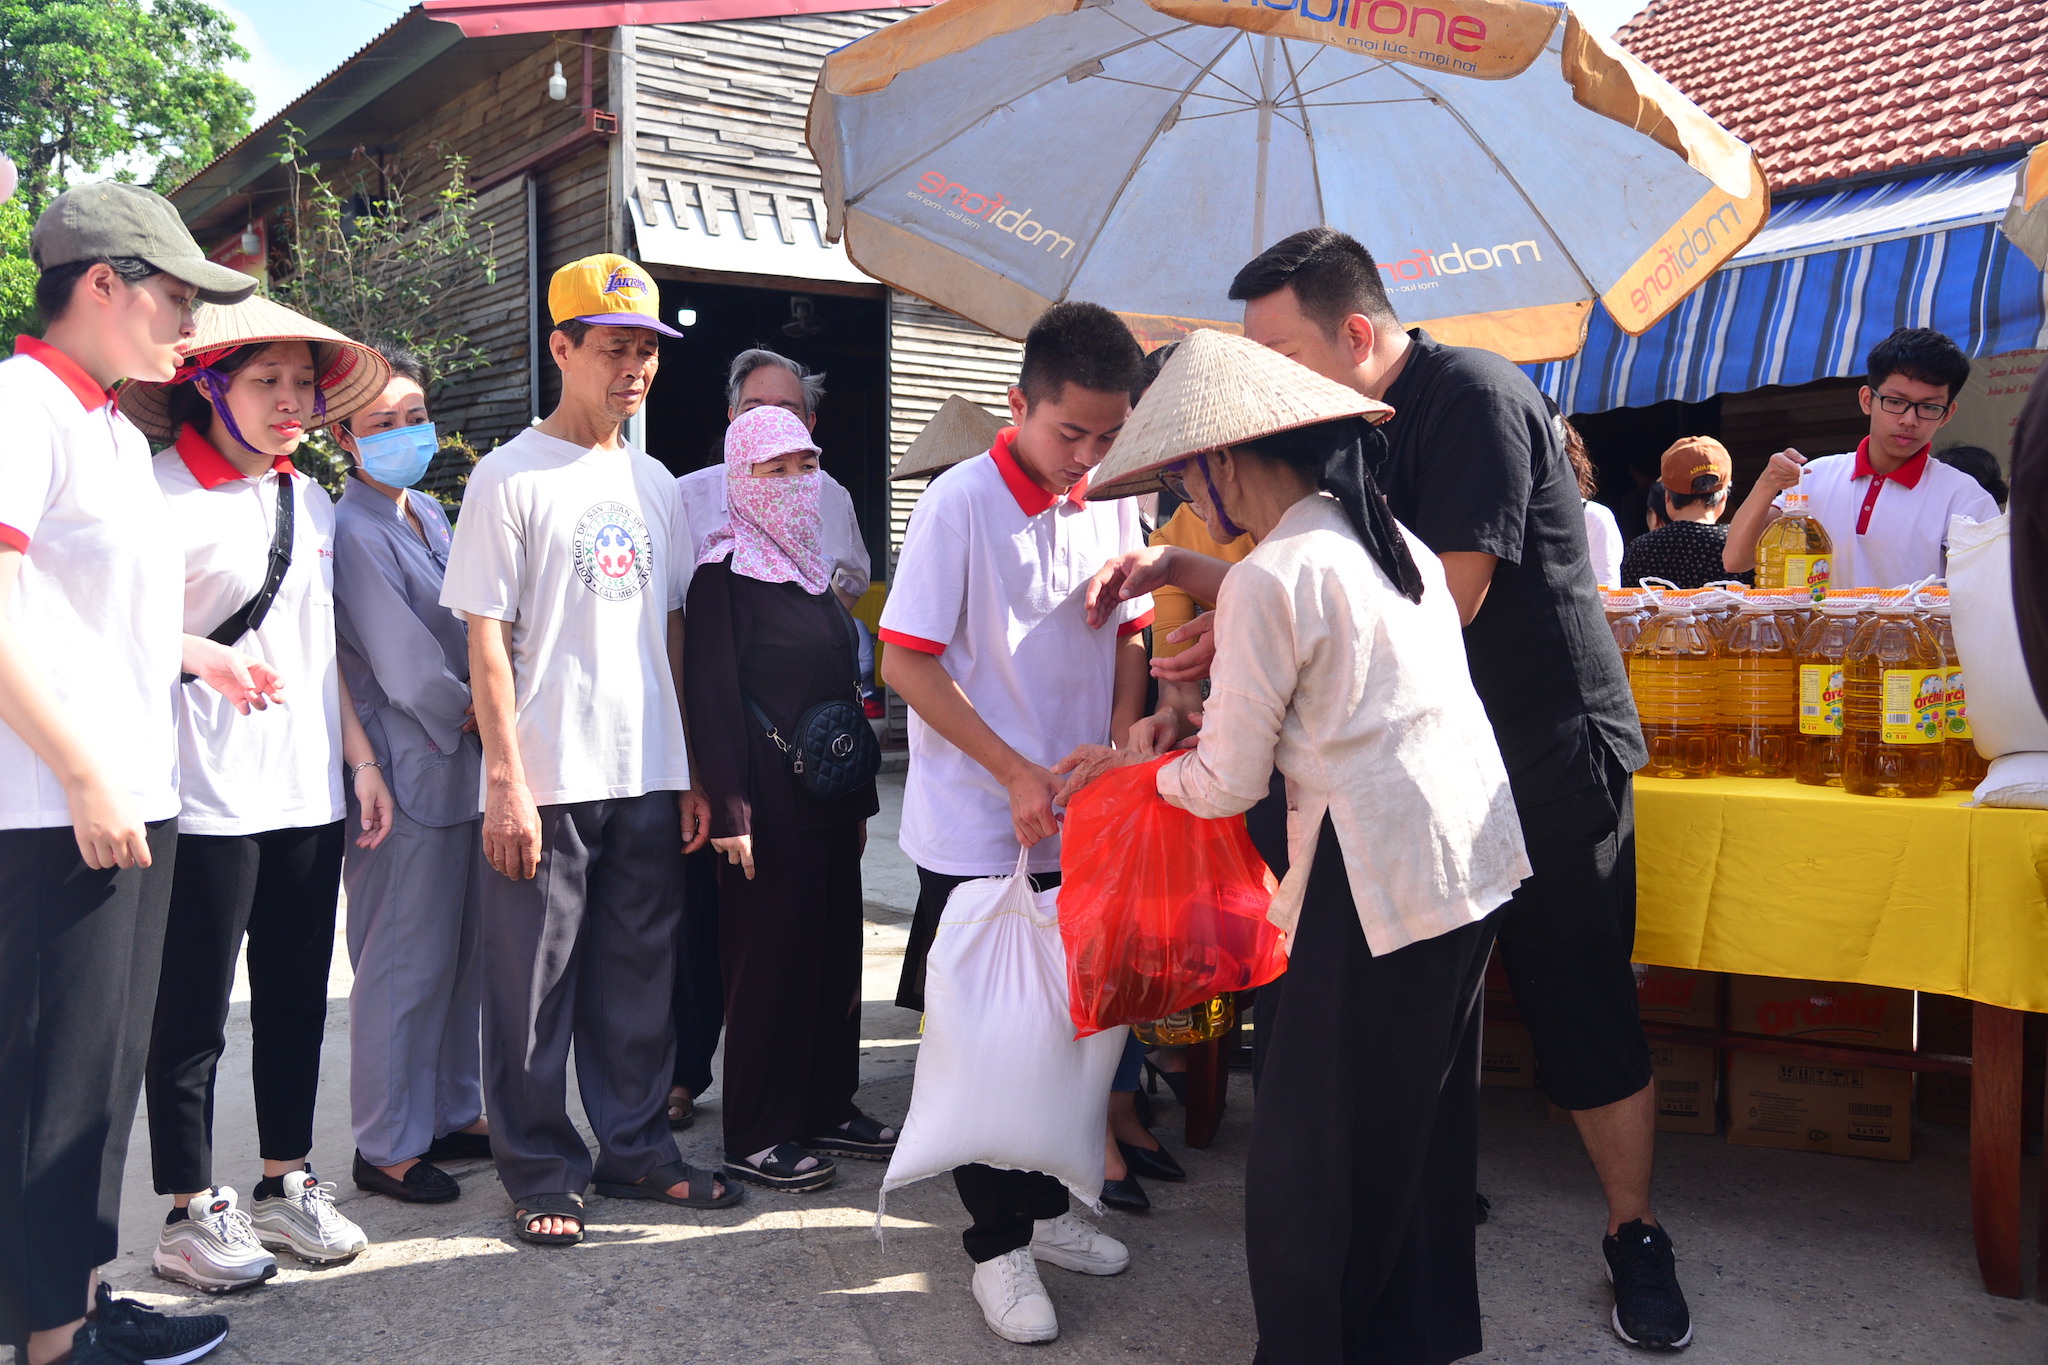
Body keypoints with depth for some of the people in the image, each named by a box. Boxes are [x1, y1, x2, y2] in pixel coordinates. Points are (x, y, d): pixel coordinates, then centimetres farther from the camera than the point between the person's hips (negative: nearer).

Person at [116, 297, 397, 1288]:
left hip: (310, 793, 7)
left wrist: (360, 757, 17)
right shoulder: (164, 490, -8)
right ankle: (191, 1213, 16)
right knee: (195, 1010, 3)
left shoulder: (309, 501, 14)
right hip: (208, 797, -7)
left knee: (297, 996, 13)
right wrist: (209, 659, -21)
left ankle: (286, 1182, 26)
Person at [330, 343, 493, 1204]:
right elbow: (401, 662, -14)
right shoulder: (353, 531, -11)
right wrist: (476, 715, -4)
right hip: (408, 770, -8)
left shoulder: (429, 515, 15)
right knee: (407, 962, -2)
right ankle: (386, 1147, 10)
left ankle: (450, 1115, 26)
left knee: (464, 953, 13)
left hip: (466, 762, 8)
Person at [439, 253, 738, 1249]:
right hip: (546, 784, -5)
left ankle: (635, 1148, 26)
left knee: (639, 979, 13)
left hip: (648, 781, 5)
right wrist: (507, 783, -14)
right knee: (536, 987, 3)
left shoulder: (654, 484, 13)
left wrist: (692, 772, 11)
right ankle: (541, 1173, 17)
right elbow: (486, 638, -8)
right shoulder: (511, 477, -5)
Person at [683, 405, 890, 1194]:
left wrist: (860, 795, 17)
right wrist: (729, 808, -19)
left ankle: (828, 1108, 24)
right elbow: (711, 693, -14)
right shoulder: (725, 571, -9)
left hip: (828, 794, 8)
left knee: (835, 945, 11)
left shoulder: (813, 570, 15)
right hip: (769, 796, -8)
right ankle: (756, 1137, 8)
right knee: (769, 952, -2)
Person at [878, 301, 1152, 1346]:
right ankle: (997, 1245, 19)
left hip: (1079, 827, 5)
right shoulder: (960, 503, -14)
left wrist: (1122, 742, -1)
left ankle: (1043, 1206, 33)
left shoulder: (1110, 503, 3)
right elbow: (907, 663, -14)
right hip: (978, 830, -5)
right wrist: (1017, 773, -16)